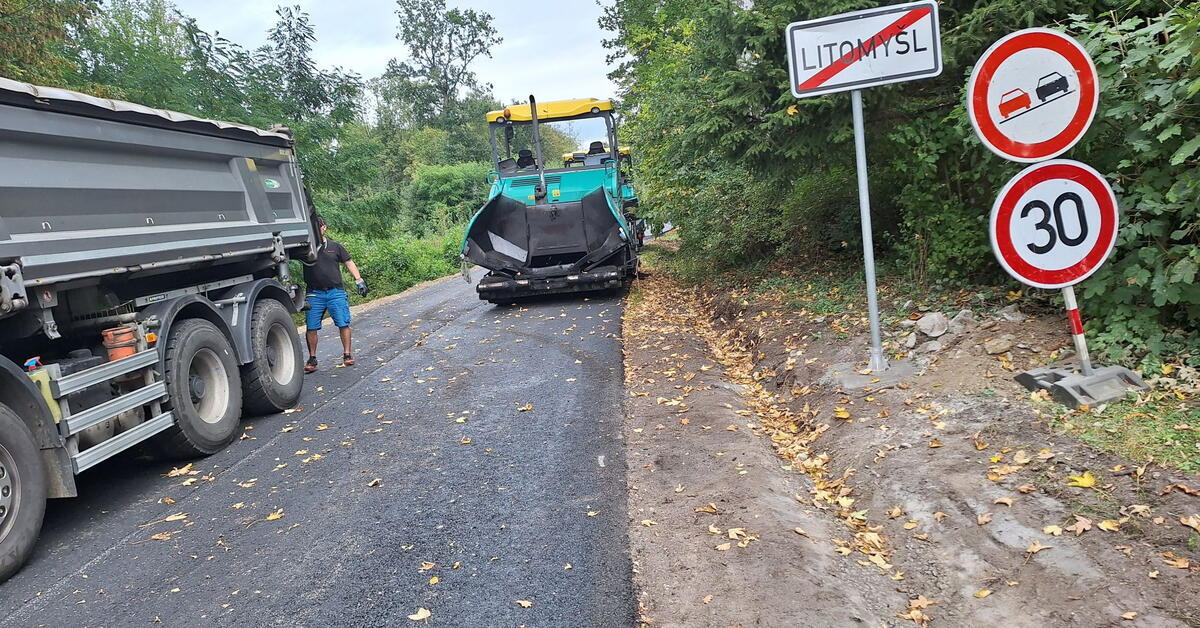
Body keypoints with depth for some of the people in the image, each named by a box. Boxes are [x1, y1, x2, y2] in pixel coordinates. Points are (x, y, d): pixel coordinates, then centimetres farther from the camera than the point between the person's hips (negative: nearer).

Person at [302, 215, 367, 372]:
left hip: (336, 292, 0)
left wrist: (359, 281, 5)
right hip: (314, 294, 0)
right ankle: (312, 359, 11)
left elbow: (349, 263, 13)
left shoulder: (335, 247, 10)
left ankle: (347, 355, 11)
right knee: (311, 327, -1)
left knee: (343, 324, -2)